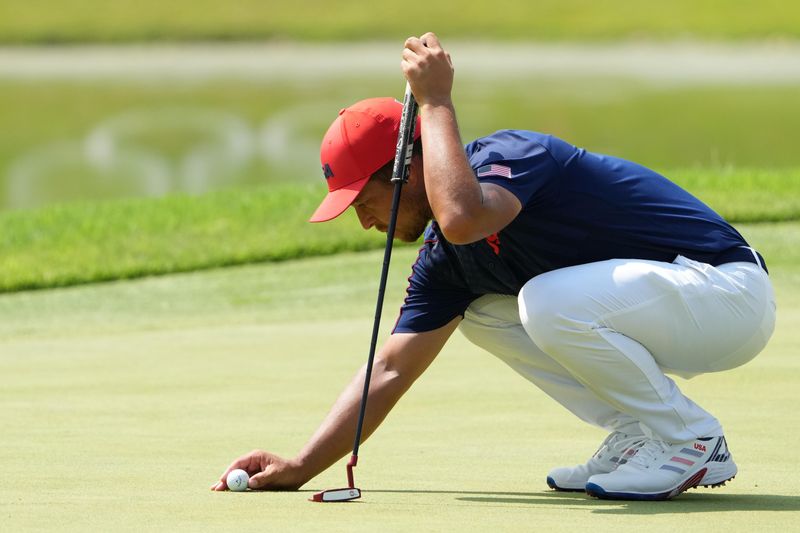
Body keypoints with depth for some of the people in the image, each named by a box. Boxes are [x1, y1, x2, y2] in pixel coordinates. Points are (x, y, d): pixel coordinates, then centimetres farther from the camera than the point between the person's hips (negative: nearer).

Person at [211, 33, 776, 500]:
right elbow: (392, 368, 9)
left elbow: (461, 217, -40)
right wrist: (301, 466, 3)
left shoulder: (510, 154, -18)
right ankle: (641, 435, 7)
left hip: (730, 291, -9)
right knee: (484, 314, 8)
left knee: (548, 302, -29)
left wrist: (436, 101, -27)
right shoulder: (443, 260, 7)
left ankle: (692, 439, -10)